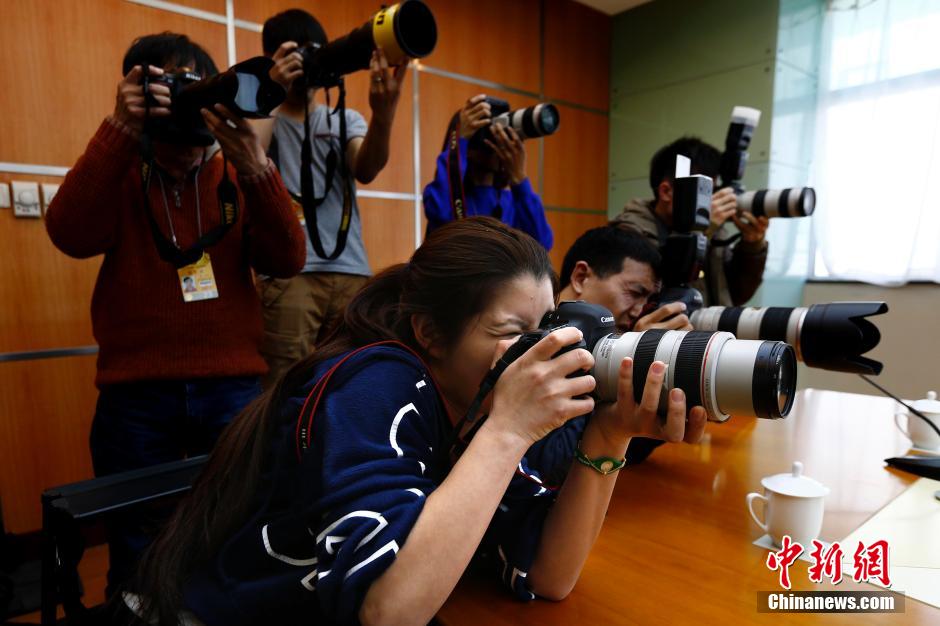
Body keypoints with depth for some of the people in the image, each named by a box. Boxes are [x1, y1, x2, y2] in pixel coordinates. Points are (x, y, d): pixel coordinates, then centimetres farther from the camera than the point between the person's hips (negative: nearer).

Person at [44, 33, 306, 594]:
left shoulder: (238, 177, 7)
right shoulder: (117, 174, 7)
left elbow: (287, 261, -8)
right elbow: (71, 236, -14)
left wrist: (254, 169, -22)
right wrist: (120, 131, -20)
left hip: (234, 387, 0)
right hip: (135, 394, 0)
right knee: (138, 556, 12)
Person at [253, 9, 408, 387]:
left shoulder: (346, 120, 16)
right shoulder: (263, 117, 10)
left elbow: (366, 170, -5)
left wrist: (383, 116, -24)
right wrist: (273, 89, -11)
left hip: (351, 271, 3)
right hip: (287, 274, -3)